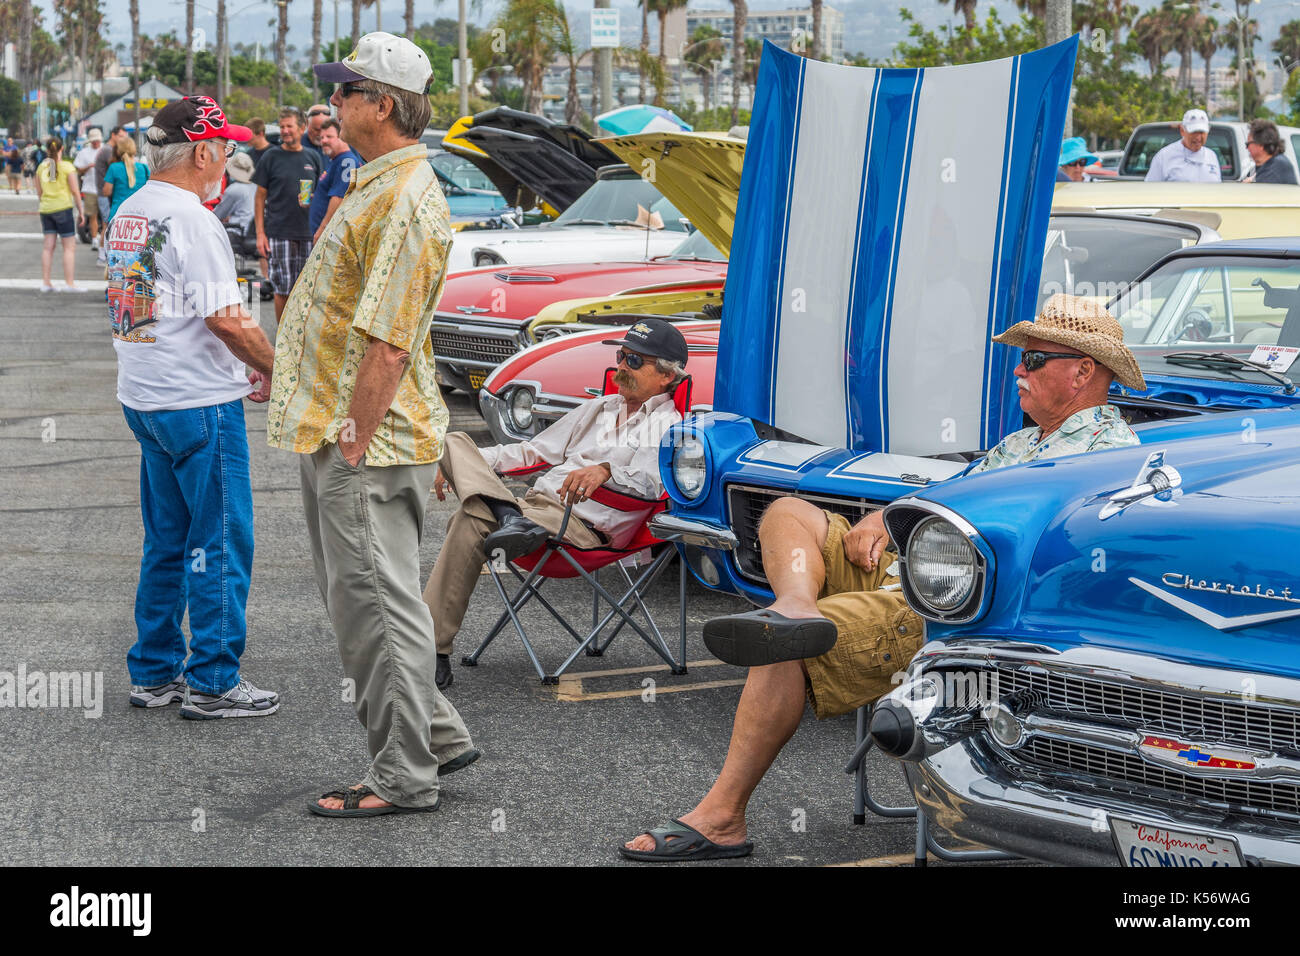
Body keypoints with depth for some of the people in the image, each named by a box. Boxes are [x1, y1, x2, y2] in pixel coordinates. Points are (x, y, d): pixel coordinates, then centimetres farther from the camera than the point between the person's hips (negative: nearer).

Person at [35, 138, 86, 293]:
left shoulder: (41, 167, 7)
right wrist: (81, 211, -1)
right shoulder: (67, 167, -7)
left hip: (46, 209, 5)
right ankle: (69, 283, -5)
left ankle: (45, 282, 7)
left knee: (48, 246, 8)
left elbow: (39, 192, 13)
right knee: (70, 247, 0)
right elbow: (75, 191, -8)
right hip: (63, 208, -5)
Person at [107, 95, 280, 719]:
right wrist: (273, 369, -6)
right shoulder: (190, 218, -17)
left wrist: (239, 366, 13)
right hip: (199, 402, -9)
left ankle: (153, 673, 22)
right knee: (220, 544, -1)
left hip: (142, 399, 9)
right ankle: (211, 683, 3)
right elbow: (226, 319, -22)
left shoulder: (126, 214, 11)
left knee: (167, 542, 16)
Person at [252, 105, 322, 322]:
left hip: (308, 233, 3)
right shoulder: (272, 157, 0)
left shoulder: (312, 158, 9)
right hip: (279, 232, -3)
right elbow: (260, 197, 1)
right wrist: (260, 233, -6)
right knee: (282, 289, -3)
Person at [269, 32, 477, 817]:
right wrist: (288, 366, 26)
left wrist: (356, 444, -24)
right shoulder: (378, 185, 14)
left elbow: (387, 344, -24)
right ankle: (437, 737, 26)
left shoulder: (406, 201, -20)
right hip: (334, 429, 11)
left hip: (369, 440, -11)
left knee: (378, 603, -3)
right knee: (358, 599, 18)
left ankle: (405, 777, 6)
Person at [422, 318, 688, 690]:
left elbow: (650, 479, -17)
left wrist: (605, 470, -39)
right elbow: (534, 451, 32)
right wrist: (456, 464, 20)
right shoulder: (599, 408, 30)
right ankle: (510, 517, -35)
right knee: (455, 441, -12)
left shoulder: (669, 426, 3)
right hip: (533, 503, 8)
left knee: (472, 521, -32)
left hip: (584, 527, -8)